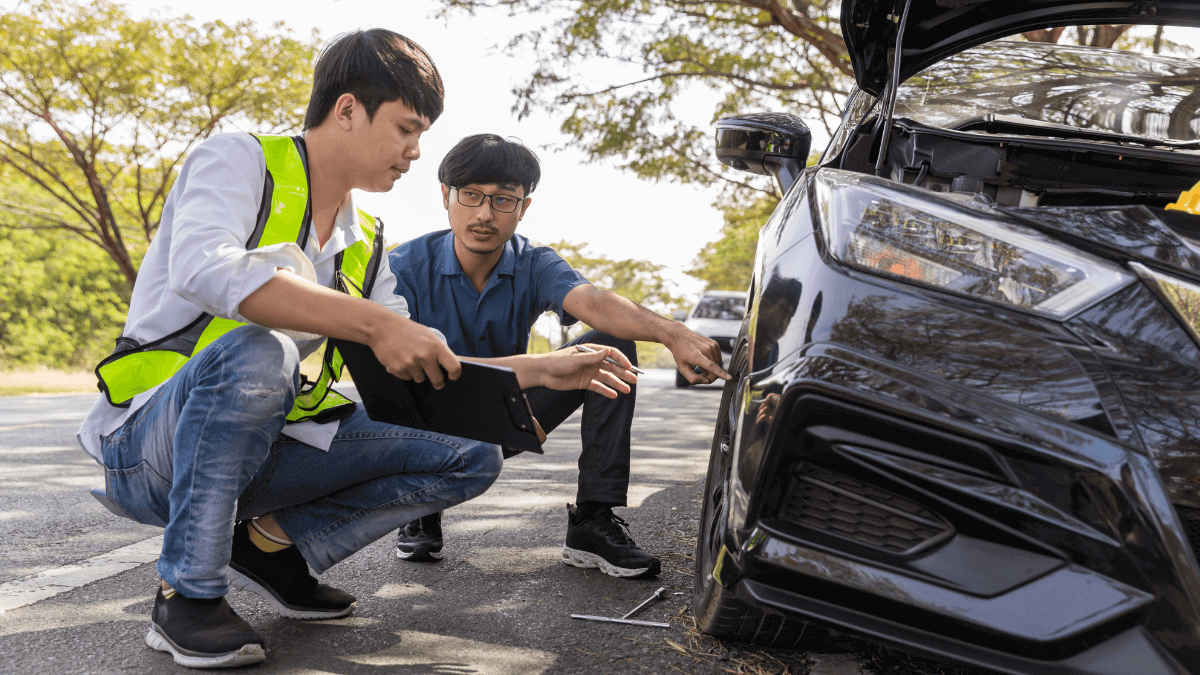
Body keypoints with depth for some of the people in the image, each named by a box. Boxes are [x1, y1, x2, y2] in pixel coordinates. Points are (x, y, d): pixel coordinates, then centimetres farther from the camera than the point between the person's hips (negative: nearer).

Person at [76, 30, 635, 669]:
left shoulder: (364, 243, 12)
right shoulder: (238, 159, -8)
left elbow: (414, 378, 13)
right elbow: (201, 268, -30)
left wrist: (542, 371, 4)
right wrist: (374, 322, -32)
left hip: (263, 447, 6)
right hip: (150, 444, -6)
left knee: (473, 458, -4)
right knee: (257, 353, -39)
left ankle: (274, 541, 1)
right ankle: (187, 594, -21)